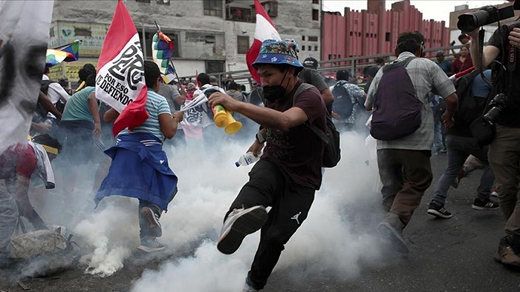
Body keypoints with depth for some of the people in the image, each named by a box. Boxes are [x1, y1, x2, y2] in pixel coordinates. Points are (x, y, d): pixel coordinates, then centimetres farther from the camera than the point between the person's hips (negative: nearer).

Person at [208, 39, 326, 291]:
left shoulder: (309, 96, -23)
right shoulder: (274, 94, 0)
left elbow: (284, 121, -47)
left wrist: (237, 105, -54)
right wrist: (260, 139, 31)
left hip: (301, 181, -4)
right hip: (272, 164, 5)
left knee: (274, 237, -12)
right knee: (258, 181, -33)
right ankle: (238, 215, -64)